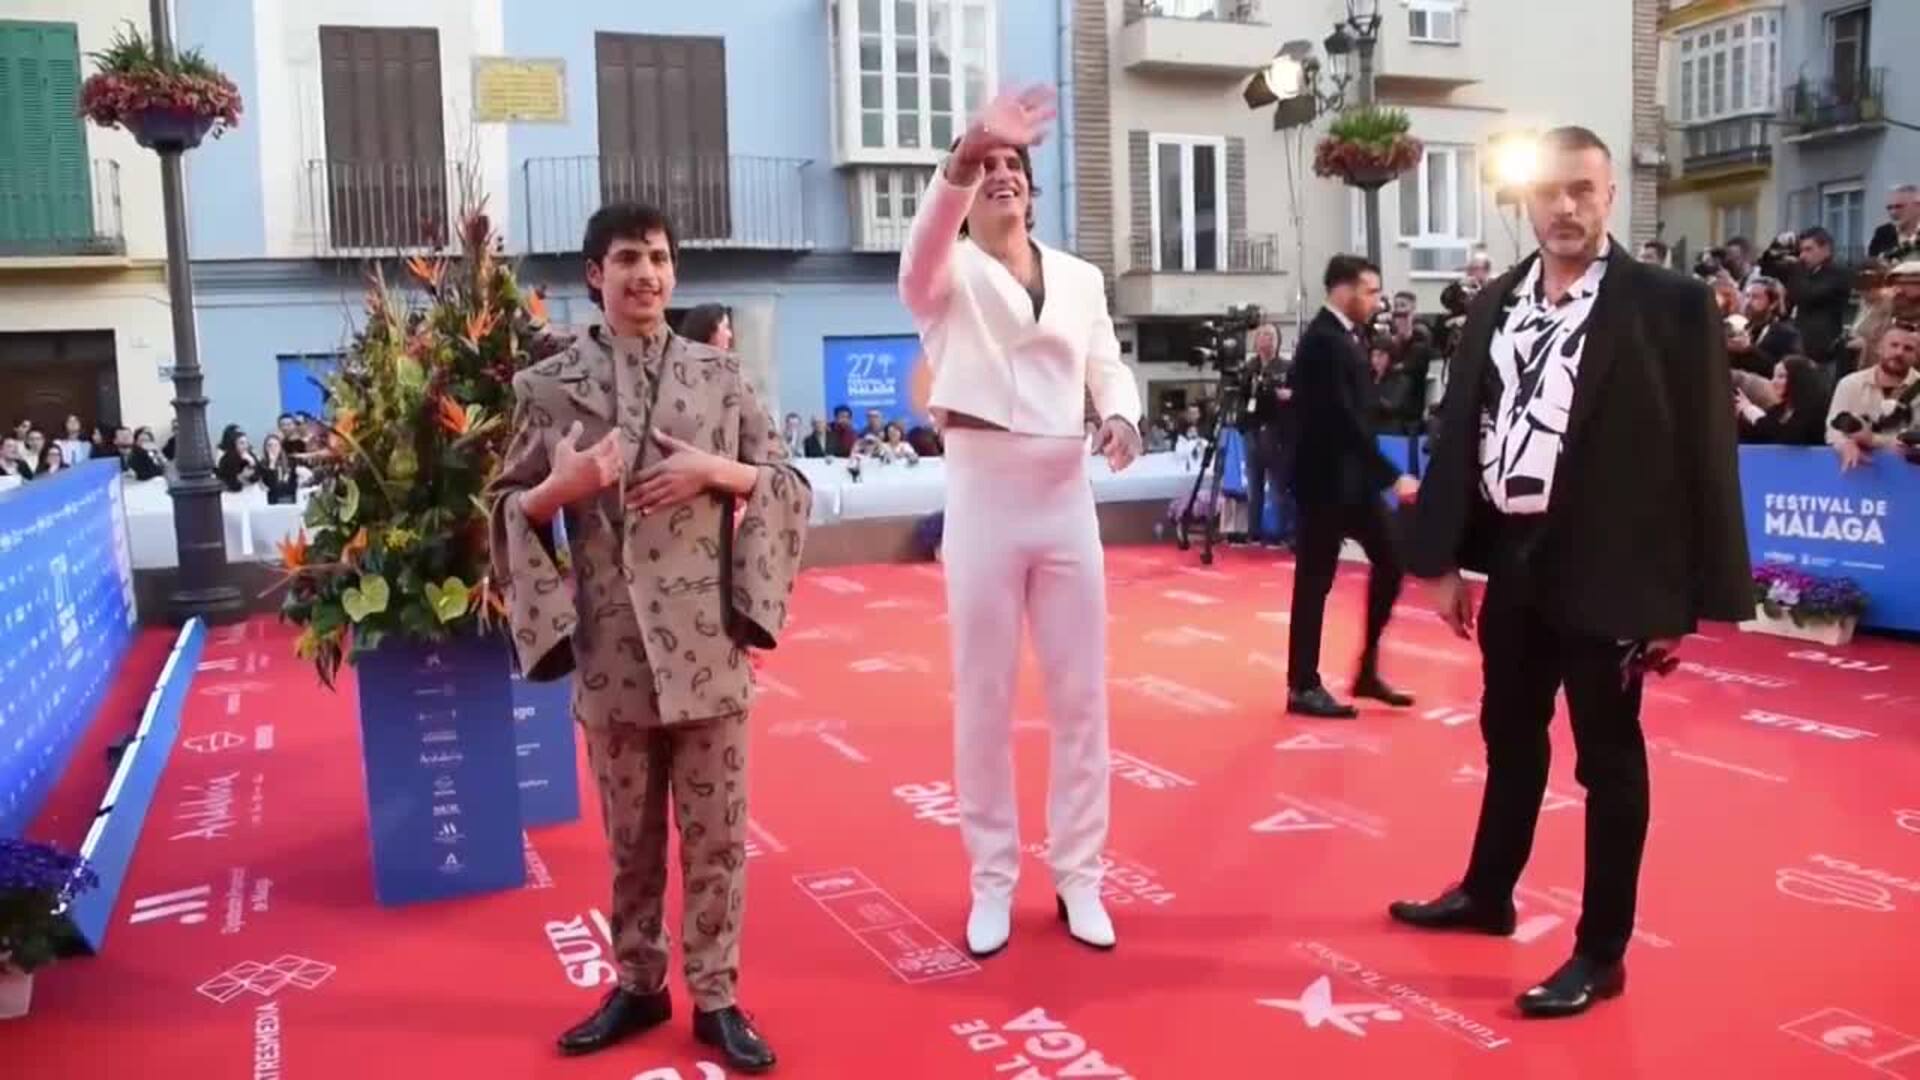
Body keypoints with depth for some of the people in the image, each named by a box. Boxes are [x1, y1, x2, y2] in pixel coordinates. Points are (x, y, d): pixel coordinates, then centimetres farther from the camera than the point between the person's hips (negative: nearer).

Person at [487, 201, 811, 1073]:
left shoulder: (719, 375, 3)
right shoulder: (549, 386, 2)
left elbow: (791, 487, 6)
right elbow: (507, 509, 8)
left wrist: (717, 470, -11)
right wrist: (557, 488, -12)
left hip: (706, 643, 0)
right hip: (610, 650, 0)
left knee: (716, 834, 9)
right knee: (631, 837, 14)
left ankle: (716, 997, 24)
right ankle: (638, 985, 33)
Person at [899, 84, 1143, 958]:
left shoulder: (1080, 278, 12)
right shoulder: (950, 274, -1)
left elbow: (1107, 364, 11)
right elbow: (925, 241, -24)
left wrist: (1121, 413, -13)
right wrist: (968, 148, -41)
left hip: (1066, 495, 3)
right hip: (982, 494, -3)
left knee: (1081, 694, 8)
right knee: (983, 698, 4)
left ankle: (1077, 875, 22)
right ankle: (992, 880, 19)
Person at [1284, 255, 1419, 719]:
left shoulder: (1348, 336, 12)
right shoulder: (1323, 340, -18)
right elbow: (1344, 419, -23)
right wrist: (1393, 475, -22)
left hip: (1354, 475, 9)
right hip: (1327, 477, -9)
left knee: (1389, 561, 11)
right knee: (1315, 580, -1)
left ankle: (1367, 670, 21)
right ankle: (1303, 686, 10)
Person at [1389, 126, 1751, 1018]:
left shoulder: (1668, 305, -8)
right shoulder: (1495, 307, 7)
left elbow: (1702, 452, -10)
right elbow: (1459, 431, 7)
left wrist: (1687, 595, -12)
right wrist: (1443, 558, 4)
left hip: (1607, 569, -5)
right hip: (1513, 559, 5)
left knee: (1608, 758, 7)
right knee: (1509, 737, 20)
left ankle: (1601, 952, 21)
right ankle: (1486, 895, 40)